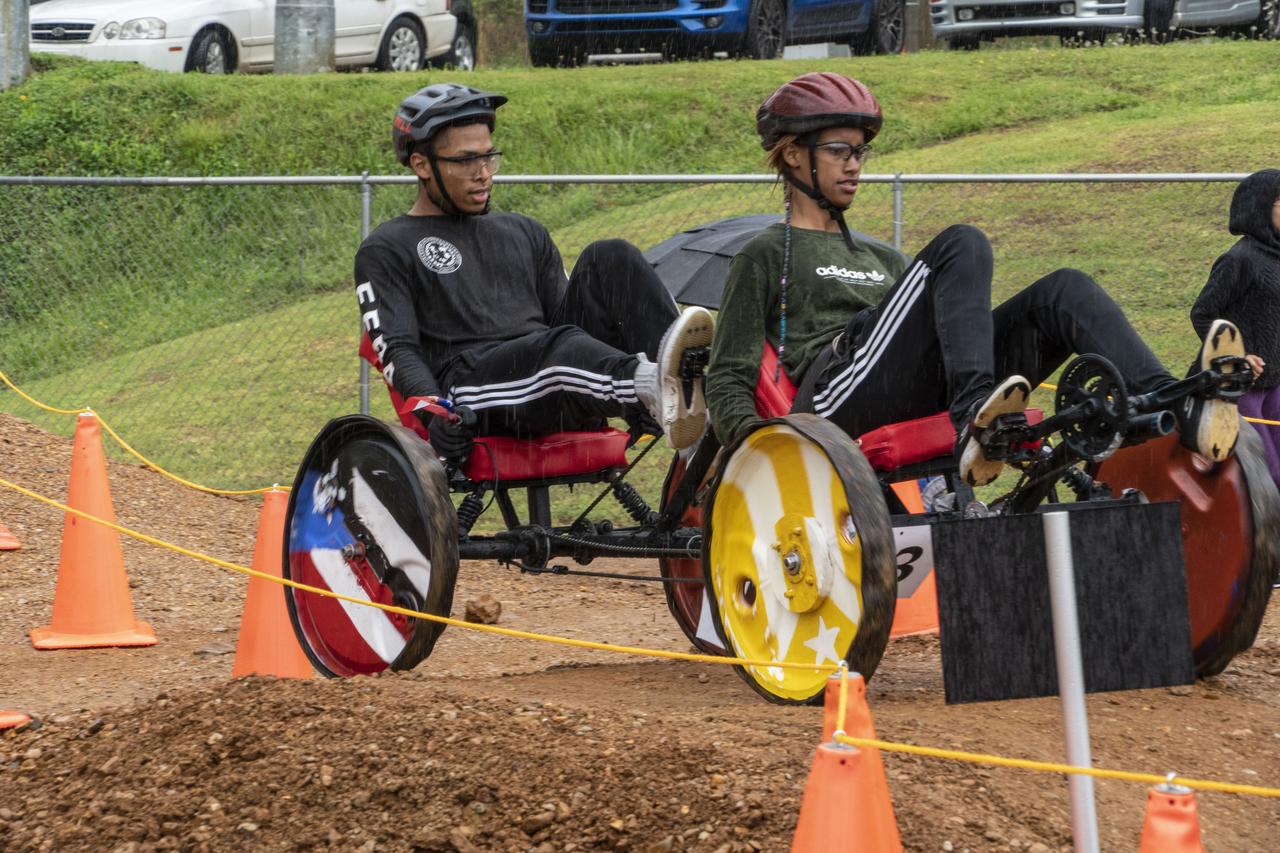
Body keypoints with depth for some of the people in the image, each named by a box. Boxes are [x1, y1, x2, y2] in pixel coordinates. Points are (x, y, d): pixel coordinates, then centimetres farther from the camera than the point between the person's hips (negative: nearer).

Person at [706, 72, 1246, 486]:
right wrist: (754, 438, -13)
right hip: (837, 394, -6)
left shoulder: (880, 259, 37)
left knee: (1063, 291, -13)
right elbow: (729, 381, 7)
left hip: (927, 402, 6)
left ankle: (1176, 412, -40)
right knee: (961, 246, -23)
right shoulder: (765, 257, 17)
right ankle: (974, 412, -47)